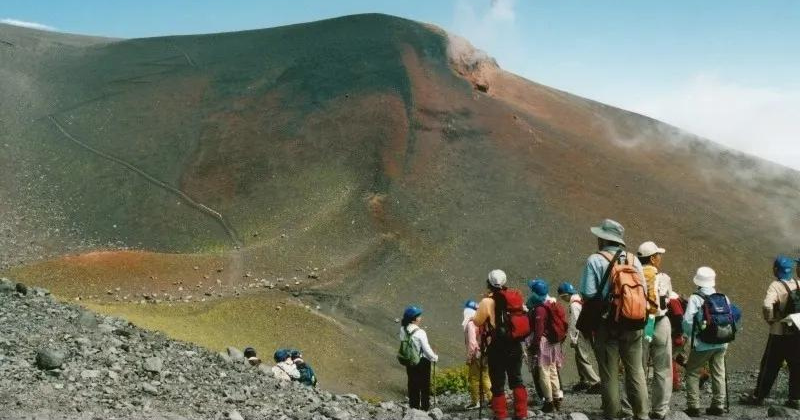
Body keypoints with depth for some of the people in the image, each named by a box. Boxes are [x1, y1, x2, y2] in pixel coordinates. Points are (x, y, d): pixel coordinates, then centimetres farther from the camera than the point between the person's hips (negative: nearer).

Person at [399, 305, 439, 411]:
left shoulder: (403, 330, -8)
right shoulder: (420, 333, -23)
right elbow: (427, 349, -17)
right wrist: (435, 358, -1)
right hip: (422, 362, -5)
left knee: (413, 384, 16)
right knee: (424, 385, 9)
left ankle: (413, 406, 23)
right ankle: (425, 407, 16)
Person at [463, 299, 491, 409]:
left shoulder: (470, 323, -12)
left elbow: (472, 342, -17)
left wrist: (469, 356, -10)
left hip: (475, 354, -6)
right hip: (485, 354, 6)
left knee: (474, 378, 2)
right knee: (485, 377, 14)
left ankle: (475, 401, 4)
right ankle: (490, 398, 14)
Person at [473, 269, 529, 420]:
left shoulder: (487, 302, -14)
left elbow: (478, 321, -6)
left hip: (497, 347, -5)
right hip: (515, 345, 5)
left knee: (498, 382, 4)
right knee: (516, 379, 15)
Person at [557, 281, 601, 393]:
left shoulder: (574, 304, -15)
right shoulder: (580, 301, 14)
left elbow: (574, 323, -18)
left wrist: (572, 338, -14)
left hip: (581, 335, -10)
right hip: (587, 333, 10)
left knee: (582, 359, -6)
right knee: (579, 358, 18)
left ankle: (596, 383, -9)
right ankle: (584, 381, 25)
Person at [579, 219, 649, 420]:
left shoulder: (595, 260, -9)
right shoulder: (633, 260, 4)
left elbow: (588, 294, -15)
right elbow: (644, 291, 5)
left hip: (607, 324, -4)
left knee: (609, 373, 4)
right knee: (636, 371, 12)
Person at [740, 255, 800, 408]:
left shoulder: (776, 286, -14)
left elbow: (767, 306, -30)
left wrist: (770, 319, -12)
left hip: (779, 333, -4)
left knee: (769, 366, 4)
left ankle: (758, 397, 10)